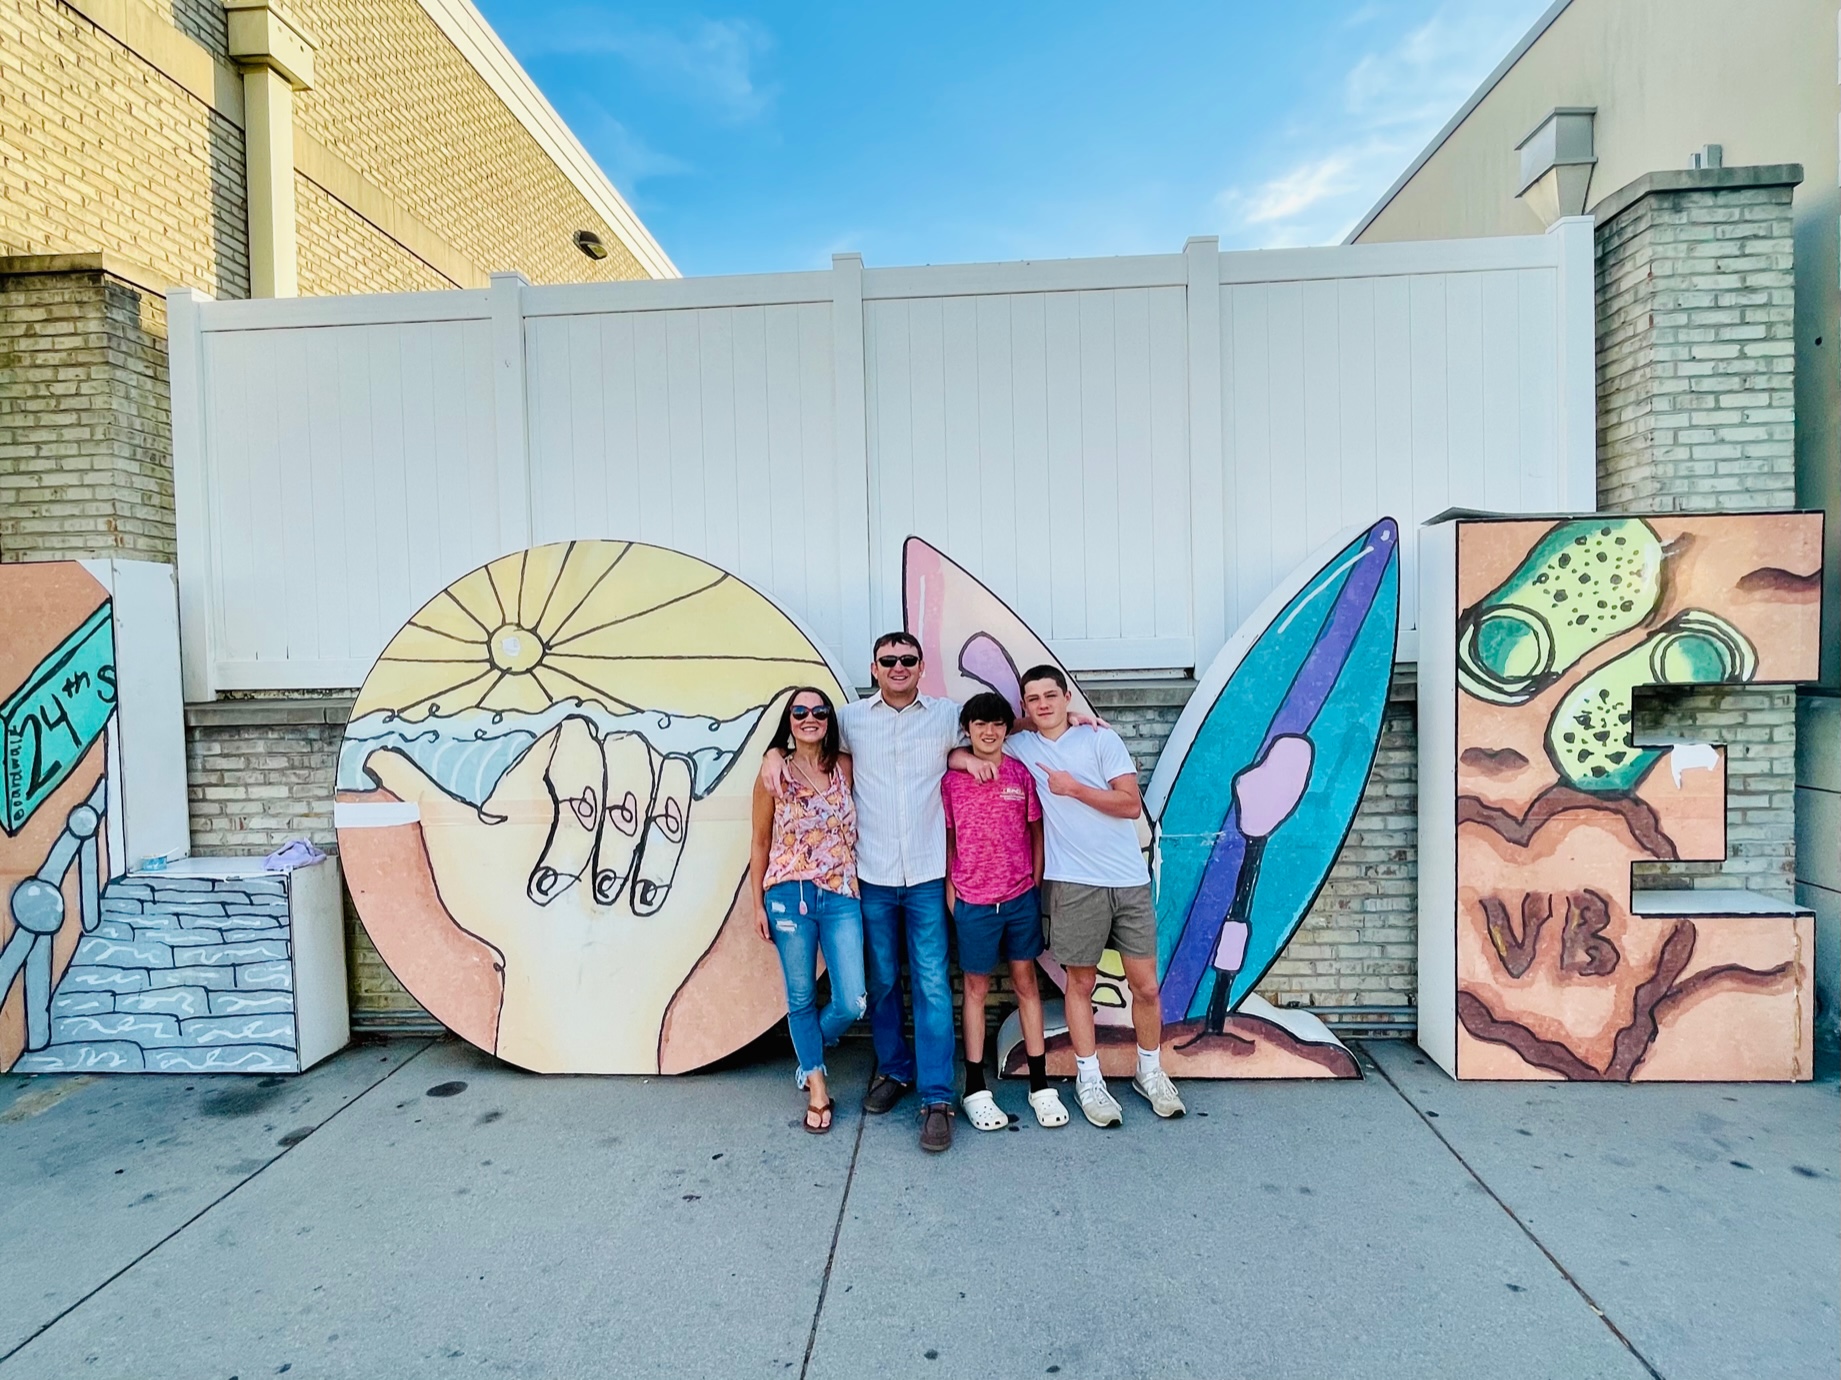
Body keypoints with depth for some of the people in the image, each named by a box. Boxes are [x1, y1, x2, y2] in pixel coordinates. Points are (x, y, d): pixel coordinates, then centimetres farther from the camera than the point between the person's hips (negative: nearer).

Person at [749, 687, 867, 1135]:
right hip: (789, 896, -1)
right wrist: (758, 905, 3)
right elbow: (761, 844, 4)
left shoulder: (847, 766, 3)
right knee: (801, 997, 10)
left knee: (851, 1003, 0)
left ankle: (810, 1053, 33)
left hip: (841, 896, 1)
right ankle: (817, 1088, 30)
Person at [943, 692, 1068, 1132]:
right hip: (973, 901, -1)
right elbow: (947, 840, 2)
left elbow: (1036, 832, 5)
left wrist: (1036, 883, 2)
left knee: (1026, 982, 11)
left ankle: (1040, 1086, 22)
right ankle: (975, 1090, 20)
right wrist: (949, 891, -1)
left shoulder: (1022, 774, 0)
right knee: (976, 988, 10)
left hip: (1021, 897, 1)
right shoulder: (951, 781, -3)